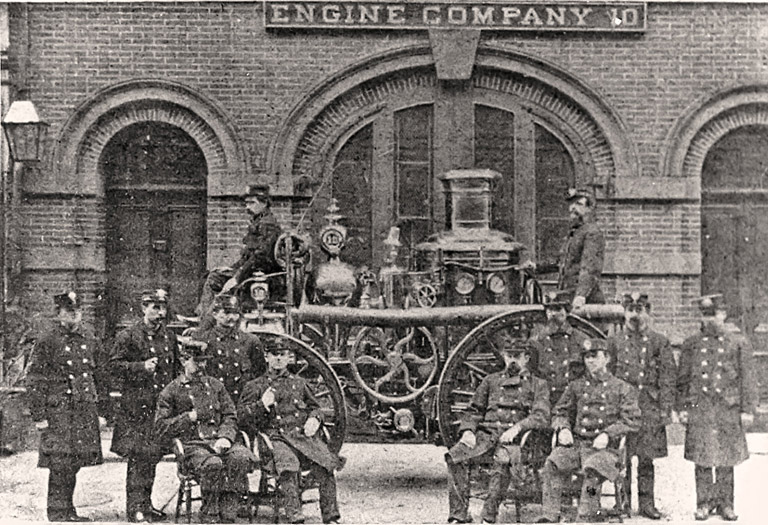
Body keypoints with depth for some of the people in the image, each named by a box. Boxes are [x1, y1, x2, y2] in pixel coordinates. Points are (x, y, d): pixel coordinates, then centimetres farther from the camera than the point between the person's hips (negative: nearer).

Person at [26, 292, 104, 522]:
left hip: (85, 413, 6)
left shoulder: (88, 343, 14)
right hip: (59, 412, -6)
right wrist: (39, 415, -11)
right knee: (60, 464, -7)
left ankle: (68, 511, 19)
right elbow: (34, 381, -7)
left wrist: (99, 411, 18)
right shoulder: (47, 342, -5)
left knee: (74, 464, 9)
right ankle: (57, 512, 1)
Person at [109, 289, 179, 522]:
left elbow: (176, 368, 22)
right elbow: (114, 366, -7)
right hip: (136, 405, -5)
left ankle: (146, 504, 18)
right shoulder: (128, 336, -3)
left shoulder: (169, 337, 13)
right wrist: (141, 367, -19)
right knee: (138, 456, -7)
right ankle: (135, 506, -2)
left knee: (152, 456, 9)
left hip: (163, 405, 5)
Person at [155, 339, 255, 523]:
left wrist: (225, 437, -5)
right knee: (213, 464, -37)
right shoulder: (170, 392, 9)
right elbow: (160, 429, 4)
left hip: (219, 441, 4)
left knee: (242, 458, -30)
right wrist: (189, 417, -7)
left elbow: (230, 417, 16)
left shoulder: (215, 385, 20)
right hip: (192, 445, -3)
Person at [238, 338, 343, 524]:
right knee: (288, 465, -37)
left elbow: (314, 407, 31)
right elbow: (241, 417, 11)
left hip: (304, 434, 3)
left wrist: (314, 419, 8)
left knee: (325, 465, -27)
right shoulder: (255, 386, 17)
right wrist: (262, 405, -6)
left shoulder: (299, 383, 26)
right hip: (276, 437, -3)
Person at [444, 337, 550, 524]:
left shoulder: (537, 385, 15)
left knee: (503, 462, -39)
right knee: (455, 457, -28)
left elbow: (542, 417, 0)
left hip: (512, 437, -3)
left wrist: (517, 427, -17)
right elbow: (474, 410, 21)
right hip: (485, 432, 3)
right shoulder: (491, 380, 24)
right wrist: (468, 430, 0)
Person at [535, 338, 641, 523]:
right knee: (552, 465, -27)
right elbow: (559, 412, 22)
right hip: (576, 443, 3)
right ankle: (550, 516, -26)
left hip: (604, 447, -3)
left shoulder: (622, 388, 8)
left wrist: (608, 434, -13)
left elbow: (632, 420, 1)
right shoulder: (576, 386, 18)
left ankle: (584, 518, -27)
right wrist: (563, 428, -1)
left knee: (592, 473, -36)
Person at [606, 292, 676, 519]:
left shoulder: (659, 342, 6)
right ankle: (623, 500, 10)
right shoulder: (614, 342, 9)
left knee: (646, 458, 3)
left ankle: (646, 502, 10)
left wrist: (665, 410, -4)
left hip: (649, 406, -1)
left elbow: (668, 377, 3)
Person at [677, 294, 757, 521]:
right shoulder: (691, 345, 8)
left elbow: (747, 380, 3)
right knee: (702, 459, 1)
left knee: (726, 461, 5)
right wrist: (682, 408, 3)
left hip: (728, 409, -1)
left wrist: (748, 409, -2)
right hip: (699, 409, 1)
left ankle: (725, 503, 16)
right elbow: (682, 380, 10)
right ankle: (704, 503, 11)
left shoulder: (739, 344, 5)